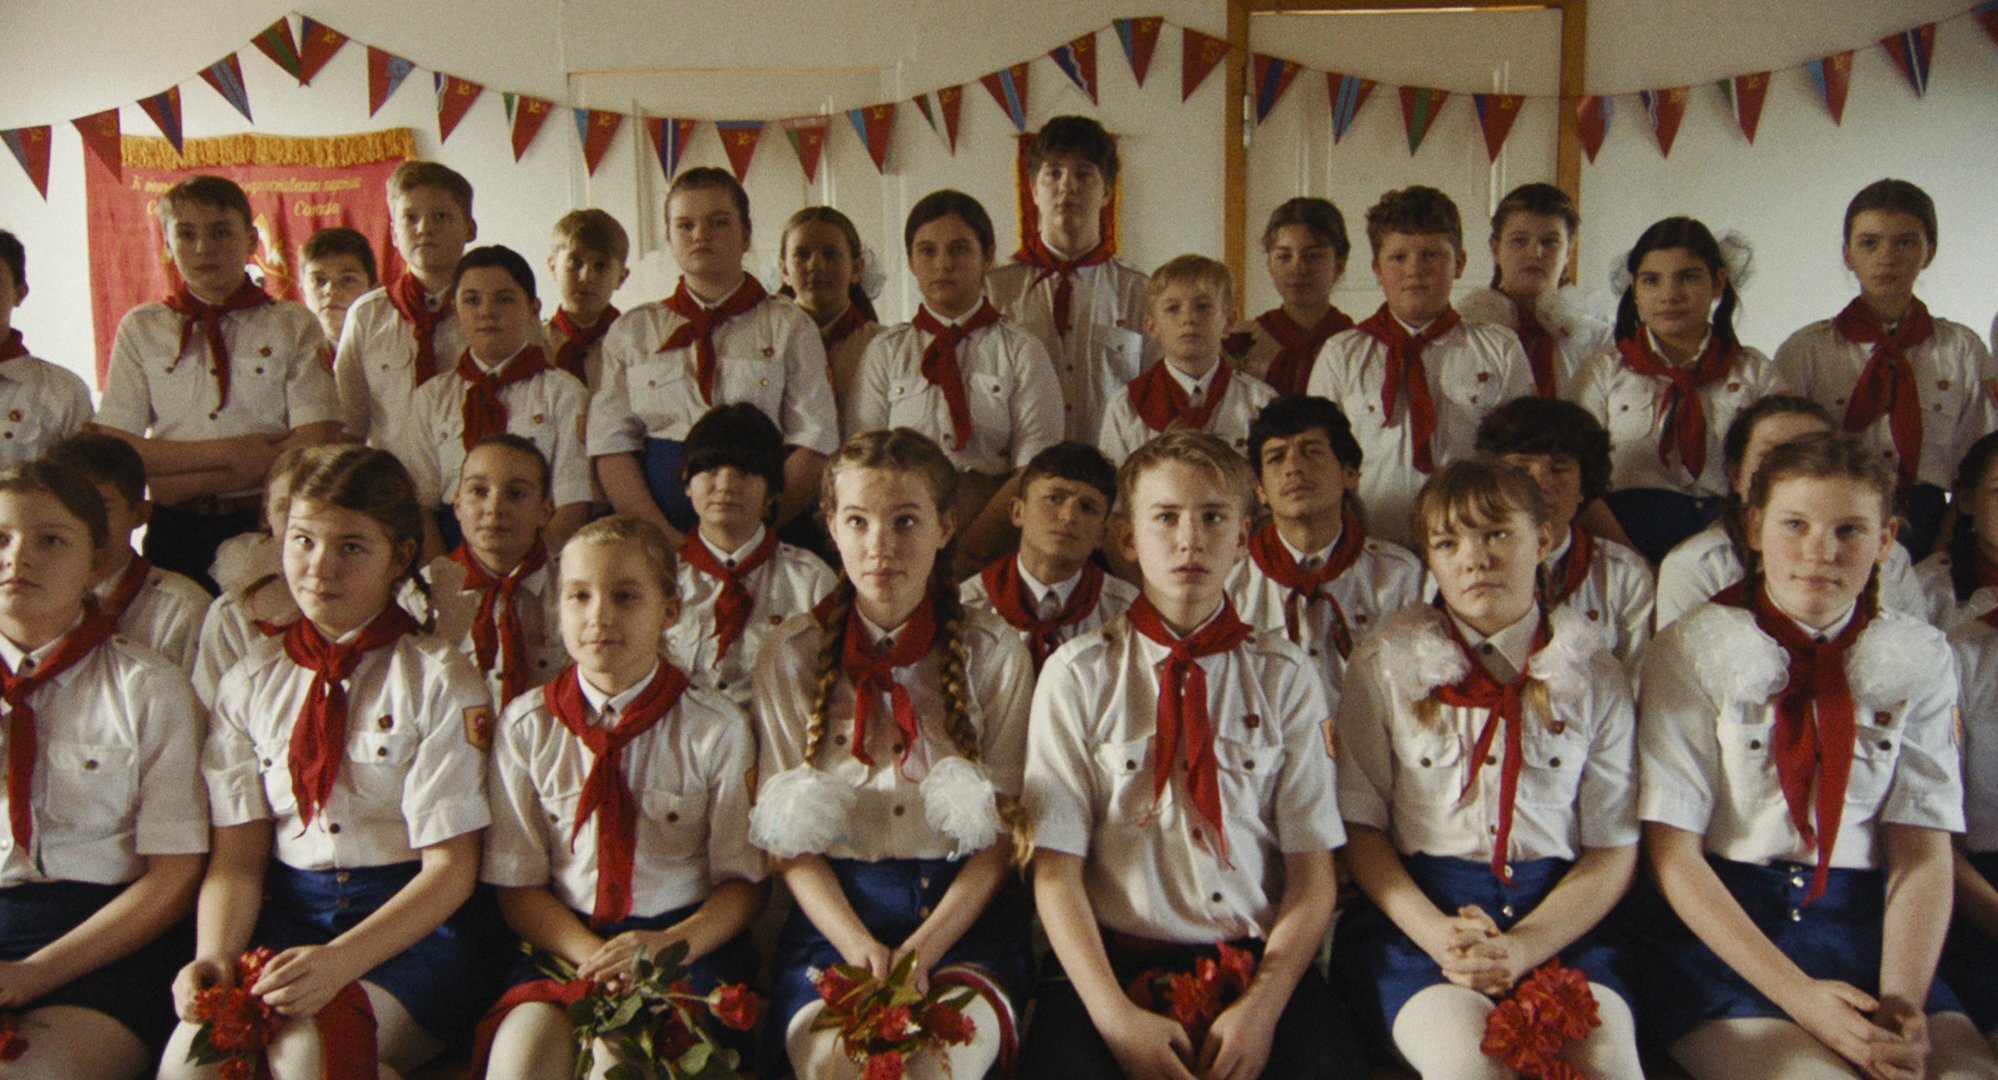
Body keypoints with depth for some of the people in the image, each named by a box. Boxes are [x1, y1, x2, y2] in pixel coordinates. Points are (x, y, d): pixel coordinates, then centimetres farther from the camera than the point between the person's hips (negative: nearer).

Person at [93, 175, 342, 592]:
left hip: (268, 525, -1)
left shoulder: (294, 326, 3)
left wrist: (186, 482, -11)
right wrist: (226, 453, -13)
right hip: (174, 531, 1)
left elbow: (315, 444, -8)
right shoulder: (140, 327, 8)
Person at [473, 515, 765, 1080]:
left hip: (687, 940, -1)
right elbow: (517, 884, 4)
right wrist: (592, 956, -15)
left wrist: (671, 945, -19)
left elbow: (744, 881, 1)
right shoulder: (525, 726, 5)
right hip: (565, 942, 2)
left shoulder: (717, 728, 0)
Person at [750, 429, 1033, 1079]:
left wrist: (922, 951, -13)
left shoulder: (994, 655, 4)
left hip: (963, 911, -1)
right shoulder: (791, 656, 6)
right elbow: (785, 836, 3)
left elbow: (1003, 831, 2)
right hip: (833, 913, 1)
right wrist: (860, 948, -13)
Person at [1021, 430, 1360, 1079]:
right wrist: (1116, 1015, -14)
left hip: (1258, 957, 1)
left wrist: (1262, 1007, -11)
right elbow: (1055, 867, -2)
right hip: (1111, 956, -1)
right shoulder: (1078, 675, 2)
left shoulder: (1285, 677, 7)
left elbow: (1313, 870, 4)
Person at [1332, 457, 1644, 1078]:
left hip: (1557, 915, 2)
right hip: (1416, 908, -1)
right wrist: (1439, 936, -14)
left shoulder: (1592, 675, 8)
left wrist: (1522, 947, -12)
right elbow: (1360, 829, 3)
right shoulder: (1386, 667, 5)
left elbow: (1615, 851, 5)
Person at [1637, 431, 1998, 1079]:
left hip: (1868, 927, 3)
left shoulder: (1919, 659, 7)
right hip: (1720, 927, -3)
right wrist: (1797, 994, -17)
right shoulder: (1692, 652, -4)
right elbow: (1673, 855, -7)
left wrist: (1901, 1000, -14)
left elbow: (1924, 852, 2)